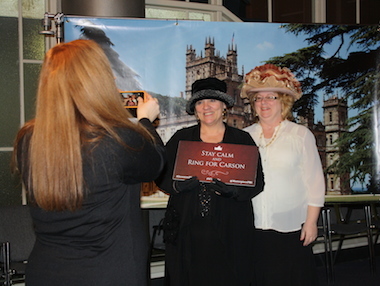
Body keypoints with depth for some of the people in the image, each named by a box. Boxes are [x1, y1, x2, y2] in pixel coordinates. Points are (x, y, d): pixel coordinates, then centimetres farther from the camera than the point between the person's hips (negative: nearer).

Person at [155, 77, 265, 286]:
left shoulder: (242, 139, 7)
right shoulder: (181, 138, 10)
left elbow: (257, 181, 2)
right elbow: (162, 176, 6)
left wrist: (232, 189, -17)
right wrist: (178, 185, -16)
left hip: (229, 232, -1)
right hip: (187, 231, 1)